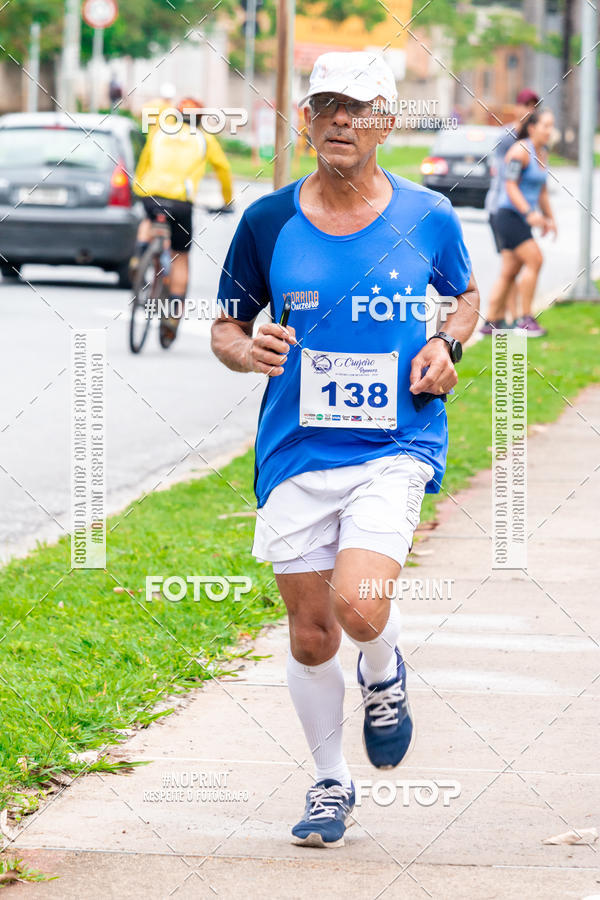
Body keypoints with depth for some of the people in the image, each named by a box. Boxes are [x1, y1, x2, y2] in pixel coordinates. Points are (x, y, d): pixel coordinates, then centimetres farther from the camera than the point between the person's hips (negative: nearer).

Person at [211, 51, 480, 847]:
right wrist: (246, 350, -14)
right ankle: (330, 784, 29)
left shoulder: (429, 219, -1)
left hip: (396, 447, -2)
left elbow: (466, 295, 18)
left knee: (359, 609, -21)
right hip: (297, 453, 2)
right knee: (311, 636, 6)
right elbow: (225, 326, 9)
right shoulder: (268, 222, -1)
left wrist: (447, 346, -3)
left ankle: (384, 678, 16)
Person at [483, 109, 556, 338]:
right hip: (510, 215, -9)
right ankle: (525, 318, -8)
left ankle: (492, 321, 11)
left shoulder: (542, 154, 15)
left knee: (510, 272, 7)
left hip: (523, 219, 9)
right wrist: (529, 213, -27)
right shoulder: (520, 150, -13)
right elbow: (511, 186, -18)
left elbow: (542, 191, 23)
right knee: (534, 260, -14)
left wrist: (549, 219, 21)